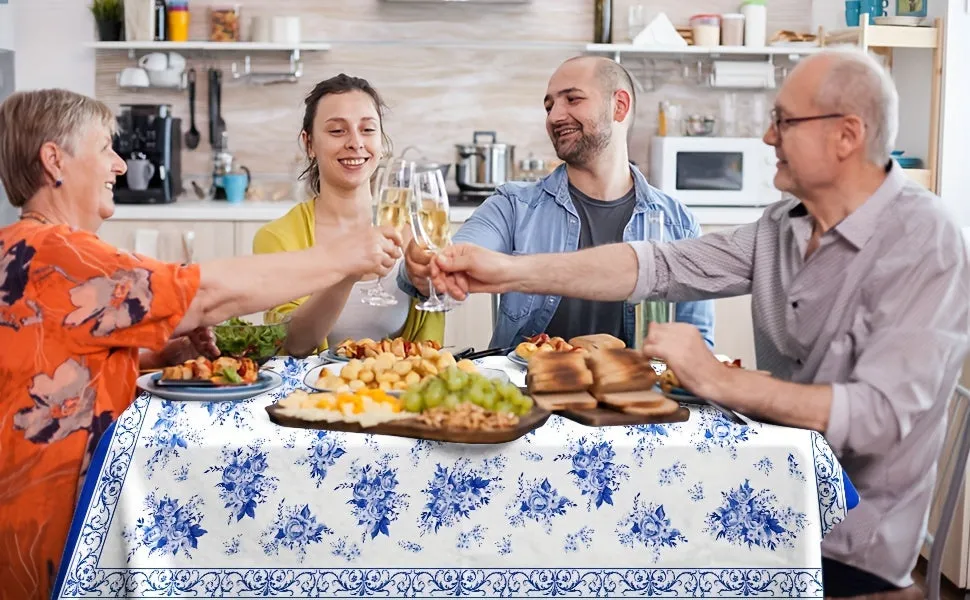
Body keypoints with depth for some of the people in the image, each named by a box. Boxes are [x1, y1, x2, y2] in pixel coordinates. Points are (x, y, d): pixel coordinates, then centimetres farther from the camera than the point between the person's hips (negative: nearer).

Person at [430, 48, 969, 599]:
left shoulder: (924, 243, -20)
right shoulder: (785, 225, 2)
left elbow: (881, 415, -28)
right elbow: (663, 265, -7)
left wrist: (720, 381, -30)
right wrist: (514, 271, -16)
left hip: (851, 547, -6)